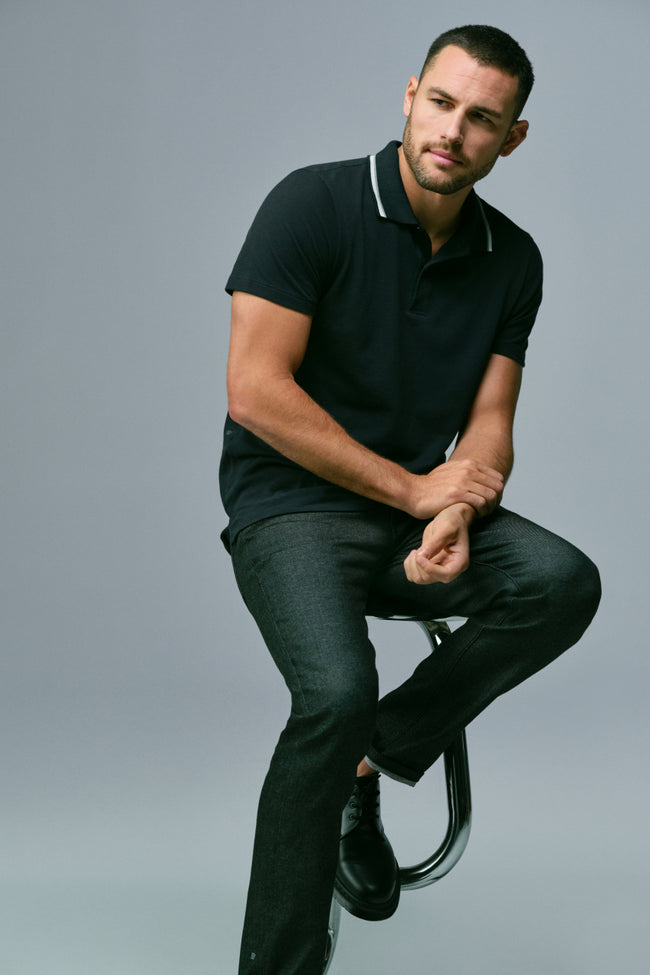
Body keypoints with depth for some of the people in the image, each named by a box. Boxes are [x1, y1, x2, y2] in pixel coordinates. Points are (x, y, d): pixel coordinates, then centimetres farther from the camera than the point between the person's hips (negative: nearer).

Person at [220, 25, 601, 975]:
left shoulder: (513, 259, 5)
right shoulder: (315, 203, -11)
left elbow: (489, 422, 5)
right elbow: (255, 392, -16)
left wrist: (457, 516, -18)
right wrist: (413, 488, -15)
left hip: (419, 507, 5)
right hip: (291, 504, -5)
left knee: (563, 582, -23)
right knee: (338, 694, -31)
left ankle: (367, 763, -3)